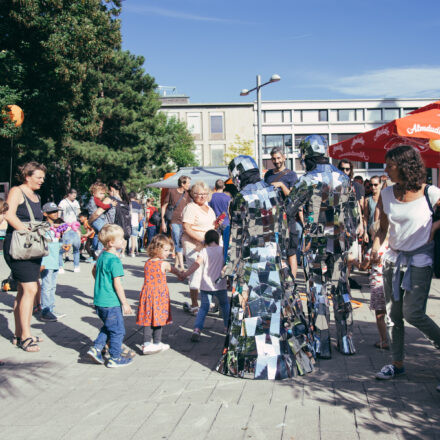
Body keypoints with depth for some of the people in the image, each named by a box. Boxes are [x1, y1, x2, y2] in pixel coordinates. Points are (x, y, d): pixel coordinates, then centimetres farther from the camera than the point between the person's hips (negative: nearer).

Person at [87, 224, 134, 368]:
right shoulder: (115, 260, -20)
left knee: (107, 327, 25)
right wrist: (125, 303, -14)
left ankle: (96, 348, 17)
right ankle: (115, 358, 14)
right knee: (118, 330, 5)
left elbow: (94, 271, 23)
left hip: (99, 300, 9)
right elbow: (117, 284, -20)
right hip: (111, 302, -9)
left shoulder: (102, 255, 6)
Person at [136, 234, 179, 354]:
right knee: (159, 318, 7)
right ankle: (157, 343, 16)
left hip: (147, 293, 5)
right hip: (160, 294, -5)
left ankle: (146, 344, 3)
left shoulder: (147, 263, 5)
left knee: (148, 318, 7)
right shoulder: (164, 264, -11)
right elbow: (176, 271, 5)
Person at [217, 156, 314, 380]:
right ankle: (283, 356, 19)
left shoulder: (241, 200, -9)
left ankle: (250, 360, 7)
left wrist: (231, 267, -3)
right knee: (278, 302, 10)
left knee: (249, 306, 1)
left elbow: (237, 237, -9)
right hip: (275, 259, 5)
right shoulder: (274, 194, 6)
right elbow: (283, 229, 10)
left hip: (250, 261, -5)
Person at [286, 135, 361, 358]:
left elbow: (288, 210, -10)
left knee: (317, 291, 2)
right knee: (341, 289, 13)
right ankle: (346, 341, 19)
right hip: (339, 243, 5)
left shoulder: (308, 180, -11)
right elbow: (354, 215, 11)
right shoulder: (343, 178, 6)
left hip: (316, 243, -5)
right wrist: (349, 237, 21)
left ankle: (321, 344, 5)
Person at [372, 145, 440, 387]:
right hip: (393, 257, 5)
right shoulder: (386, 194, 1)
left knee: (412, 313, -11)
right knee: (393, 313, 8)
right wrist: (375, 247, -7)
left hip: (419, 260, -4)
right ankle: (397, 363, 20)